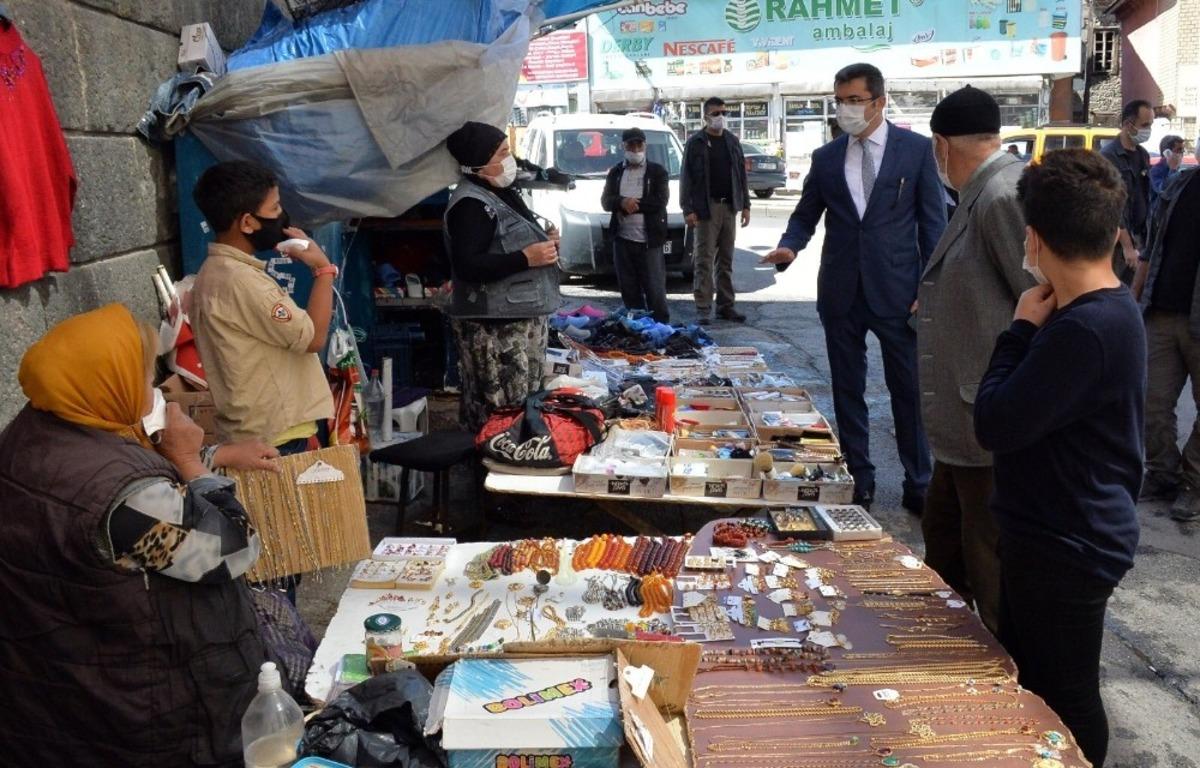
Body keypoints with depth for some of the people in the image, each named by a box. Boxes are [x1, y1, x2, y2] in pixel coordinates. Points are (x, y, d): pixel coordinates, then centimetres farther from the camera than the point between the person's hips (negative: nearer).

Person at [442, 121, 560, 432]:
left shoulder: (501, 194, 17)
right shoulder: (471, 203, -15)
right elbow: (466, 266, -25)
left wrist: (545, 243, 11)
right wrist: (526, 258, -24)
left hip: (523, 317, 10)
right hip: (495, 327, -10)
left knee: (529, 403, 14)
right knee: (500, 412, -10)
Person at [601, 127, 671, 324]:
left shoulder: (657, 171, 4)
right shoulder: (615, 173, 14)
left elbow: (660, 202, -9)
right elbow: (605, 201, 4)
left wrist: (631, 205, -11)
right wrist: (622, 202, -16)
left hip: (649, 241, -4)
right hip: (623, 240, 4)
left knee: (655, 291, -2)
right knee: (629, 291, 8)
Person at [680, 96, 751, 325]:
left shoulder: (732, 141, 13)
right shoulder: (696, 142, -2)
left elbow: (741, 174, 16)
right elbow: (686, 177, -6)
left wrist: (745, 205, 10)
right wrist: (688, 209, -13)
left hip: (729, 207, 5)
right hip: (706, 209, -5)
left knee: (726, 260, 9)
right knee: (705, 260, -6)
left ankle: (726, 306, 15)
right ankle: (703, 309, -3)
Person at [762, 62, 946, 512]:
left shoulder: (916, 149, -1)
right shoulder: (826, 158, 7)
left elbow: (932, 223, -1)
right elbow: (805, 216, 11)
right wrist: (789, 246, -11)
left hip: (896, 290, -3)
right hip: (841, 293, 3)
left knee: (908, 391, 4)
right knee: (847, 391, 11)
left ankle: (918, 484, 18)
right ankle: (858, 479, 24)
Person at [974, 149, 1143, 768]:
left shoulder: (1085, 330, -28)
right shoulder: (1106, 310, 5)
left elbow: (994, 426, -26)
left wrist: (1020, 330, -17)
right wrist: (1033, 332, 0)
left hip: (1067, 548, -10)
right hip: (1052, 533, 10)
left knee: (1063, 696, 10)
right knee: (1028, 679, 26)